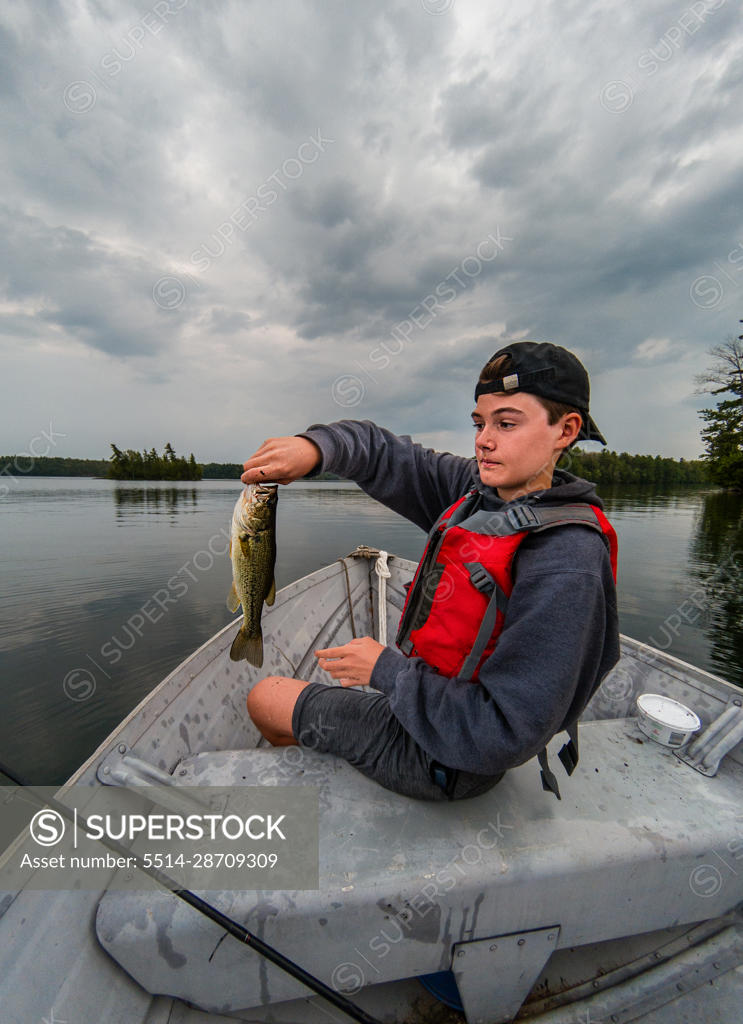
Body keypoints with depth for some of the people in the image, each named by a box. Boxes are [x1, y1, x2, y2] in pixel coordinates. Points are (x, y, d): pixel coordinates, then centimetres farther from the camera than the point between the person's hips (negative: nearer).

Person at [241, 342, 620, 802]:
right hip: (429, 699, 7)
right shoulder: (478, 490, -8)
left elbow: (505, 737, -30)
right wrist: (315, 446, -26)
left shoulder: (565, 565, -31)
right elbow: (387, 455, -6)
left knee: (265, 697, 8)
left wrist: (387, 670, -22)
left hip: (448, 761, -6)